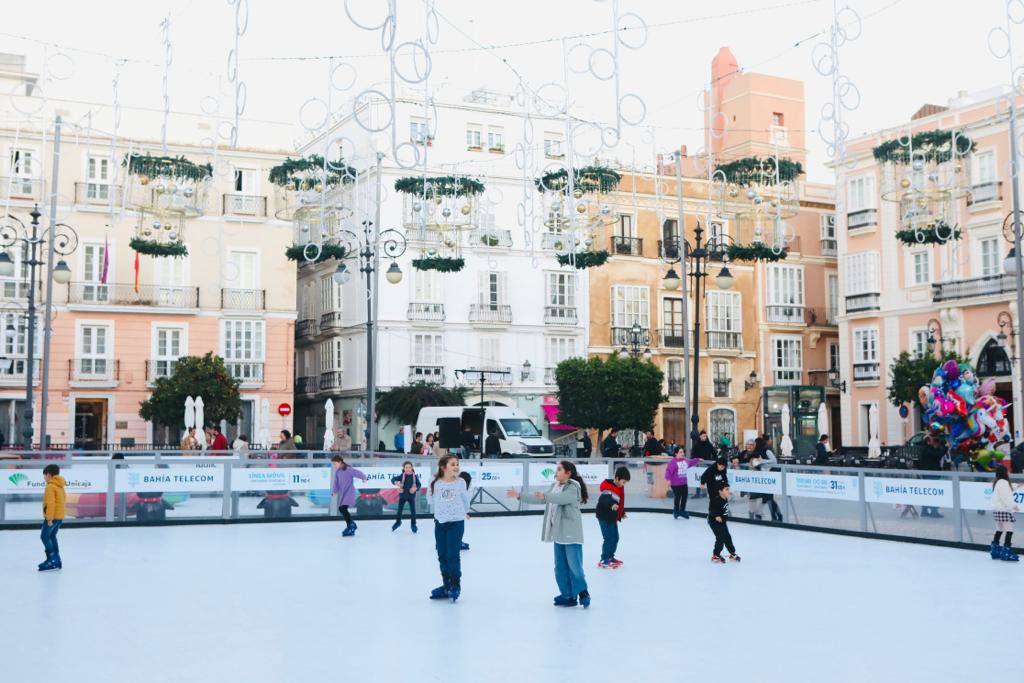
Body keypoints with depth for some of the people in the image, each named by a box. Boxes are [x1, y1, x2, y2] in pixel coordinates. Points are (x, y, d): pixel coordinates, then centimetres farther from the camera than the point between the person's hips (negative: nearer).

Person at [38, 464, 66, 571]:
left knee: (44, 536, -6)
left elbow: (51, 503, -21)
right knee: (52, 536, 16)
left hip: (52, 517, -9)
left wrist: (49, 518, -22)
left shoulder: (50, 487, -14)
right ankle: (56, 560, 16)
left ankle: (52, 559, -12)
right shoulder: (60, 486, 16)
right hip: (60, 516, 9)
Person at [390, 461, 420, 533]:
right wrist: (396, 483, -28)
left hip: (411, 496, -1)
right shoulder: (401, 476, -10)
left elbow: (419, 484, -6)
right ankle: (398, 522, 36)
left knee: (413, 510, 4)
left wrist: (415, 488, -26)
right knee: (399, 509, 13)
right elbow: (393, 479, -8)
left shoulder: (415, 476, -11)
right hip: (402, 495, 1)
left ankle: (413, 524, 21)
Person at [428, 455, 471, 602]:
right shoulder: (436, 483, -8)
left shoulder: (461, 482, -8)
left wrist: (464, 512, 21)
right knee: (442, 555, 10)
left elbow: (465, 499, 7)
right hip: (440, 522, 3)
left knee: (452, 555, -5)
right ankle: (446, 585, 23)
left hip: (456, 522, -3)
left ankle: (455, 585, 9)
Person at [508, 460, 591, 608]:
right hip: (558, 533, 8)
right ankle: (568, 596, 19)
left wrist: (545, 496, -46)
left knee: (574, 566, -6)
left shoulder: (573, 487, -13)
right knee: (560, 567, 10)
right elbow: (540, 499, 17)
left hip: (571, 534, -8)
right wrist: (519, 496, 12)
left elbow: (563, 498, -32)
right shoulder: (555, 486, 13)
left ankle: (583, 594, 11)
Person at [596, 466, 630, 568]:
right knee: (609, 538, -9)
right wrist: (611, 505, -58)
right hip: (604, 517, -10)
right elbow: (604, 499, -40)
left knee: (615, 538, 16)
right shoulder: (609, 488, -23)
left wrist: (622, 513, 29)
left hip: (613, 518, 10)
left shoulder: (620, 488, 8)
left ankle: (610, 557, 32)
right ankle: (604, 561, 0)